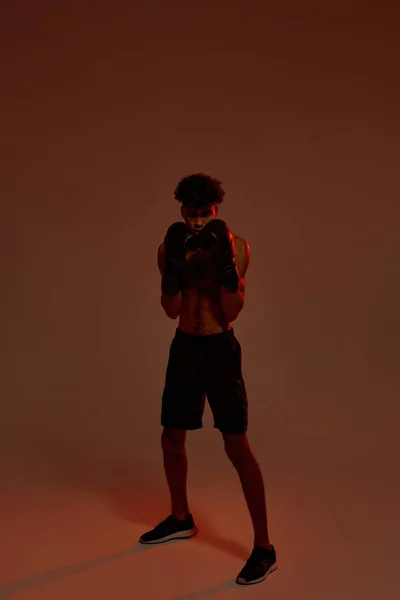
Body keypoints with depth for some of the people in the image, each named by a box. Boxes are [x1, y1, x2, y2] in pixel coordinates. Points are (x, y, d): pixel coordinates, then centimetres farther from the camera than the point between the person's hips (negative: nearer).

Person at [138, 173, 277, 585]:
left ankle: (264, 549, 5)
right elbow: (172, 310, -8)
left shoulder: (236, 246, -9)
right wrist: (174, 270, -23)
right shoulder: (170, 247, -1)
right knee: (171, 439, 15)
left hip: (221, 350, -4)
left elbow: (232, 312, -14)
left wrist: (226, 267, -27)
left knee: (237, 447, -7)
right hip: (184, 348, 5)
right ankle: (181, 520, 39)